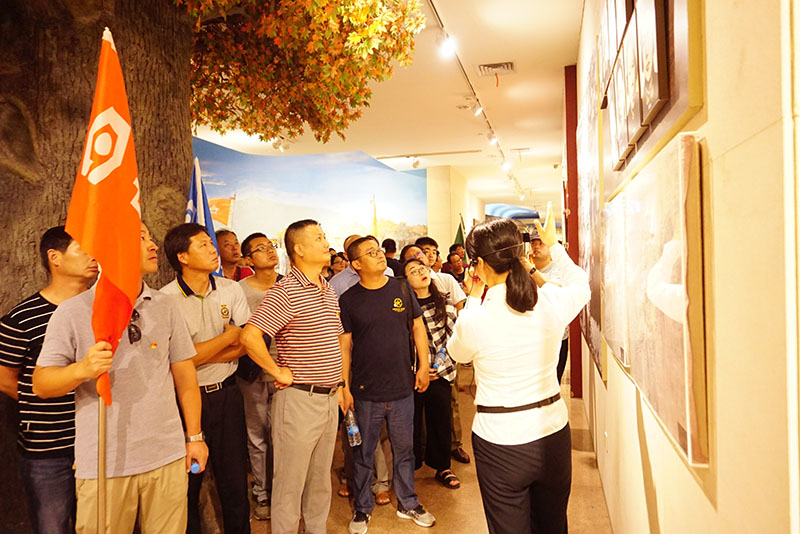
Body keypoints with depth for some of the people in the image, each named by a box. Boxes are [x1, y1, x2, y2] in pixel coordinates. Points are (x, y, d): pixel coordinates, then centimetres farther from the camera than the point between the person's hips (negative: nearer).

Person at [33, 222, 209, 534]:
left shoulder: (164, 307, 6)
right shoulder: (72, 311, -4)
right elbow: (41, 385, -3)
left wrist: (194, 436, 9)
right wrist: (83, 369, -23)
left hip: (167, 457, 3)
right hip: (104, 464, -2)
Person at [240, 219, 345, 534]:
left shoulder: (329, 291, 10)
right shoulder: (285, 291, -16)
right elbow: (250, 337, -25)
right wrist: (279, 372, -16)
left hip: (329, 397, 7)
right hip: (299, 398, -7)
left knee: (321, 478, 20)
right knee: (291, 481, 6)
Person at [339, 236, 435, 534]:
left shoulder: (401, 289, 1)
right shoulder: (348, 299, -5)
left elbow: (417, 327, 8)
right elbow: (344, 345, -2)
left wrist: (423, 366, 4)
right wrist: (343, 385, -4)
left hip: (402, 388, 2)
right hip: (366, 392, -2)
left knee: (404, 450, 15)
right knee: (363, 454, 12)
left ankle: (408, 504, 34)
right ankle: (362, 509, 31)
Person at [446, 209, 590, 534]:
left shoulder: (474, 320, -20)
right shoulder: (552, 301, -10)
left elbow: (456, 352, 4)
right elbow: (580, 282, 15)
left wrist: (473, 301, 9)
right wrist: (554, 246, 28)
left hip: (501, 443, -3)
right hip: (553, 434, 4)